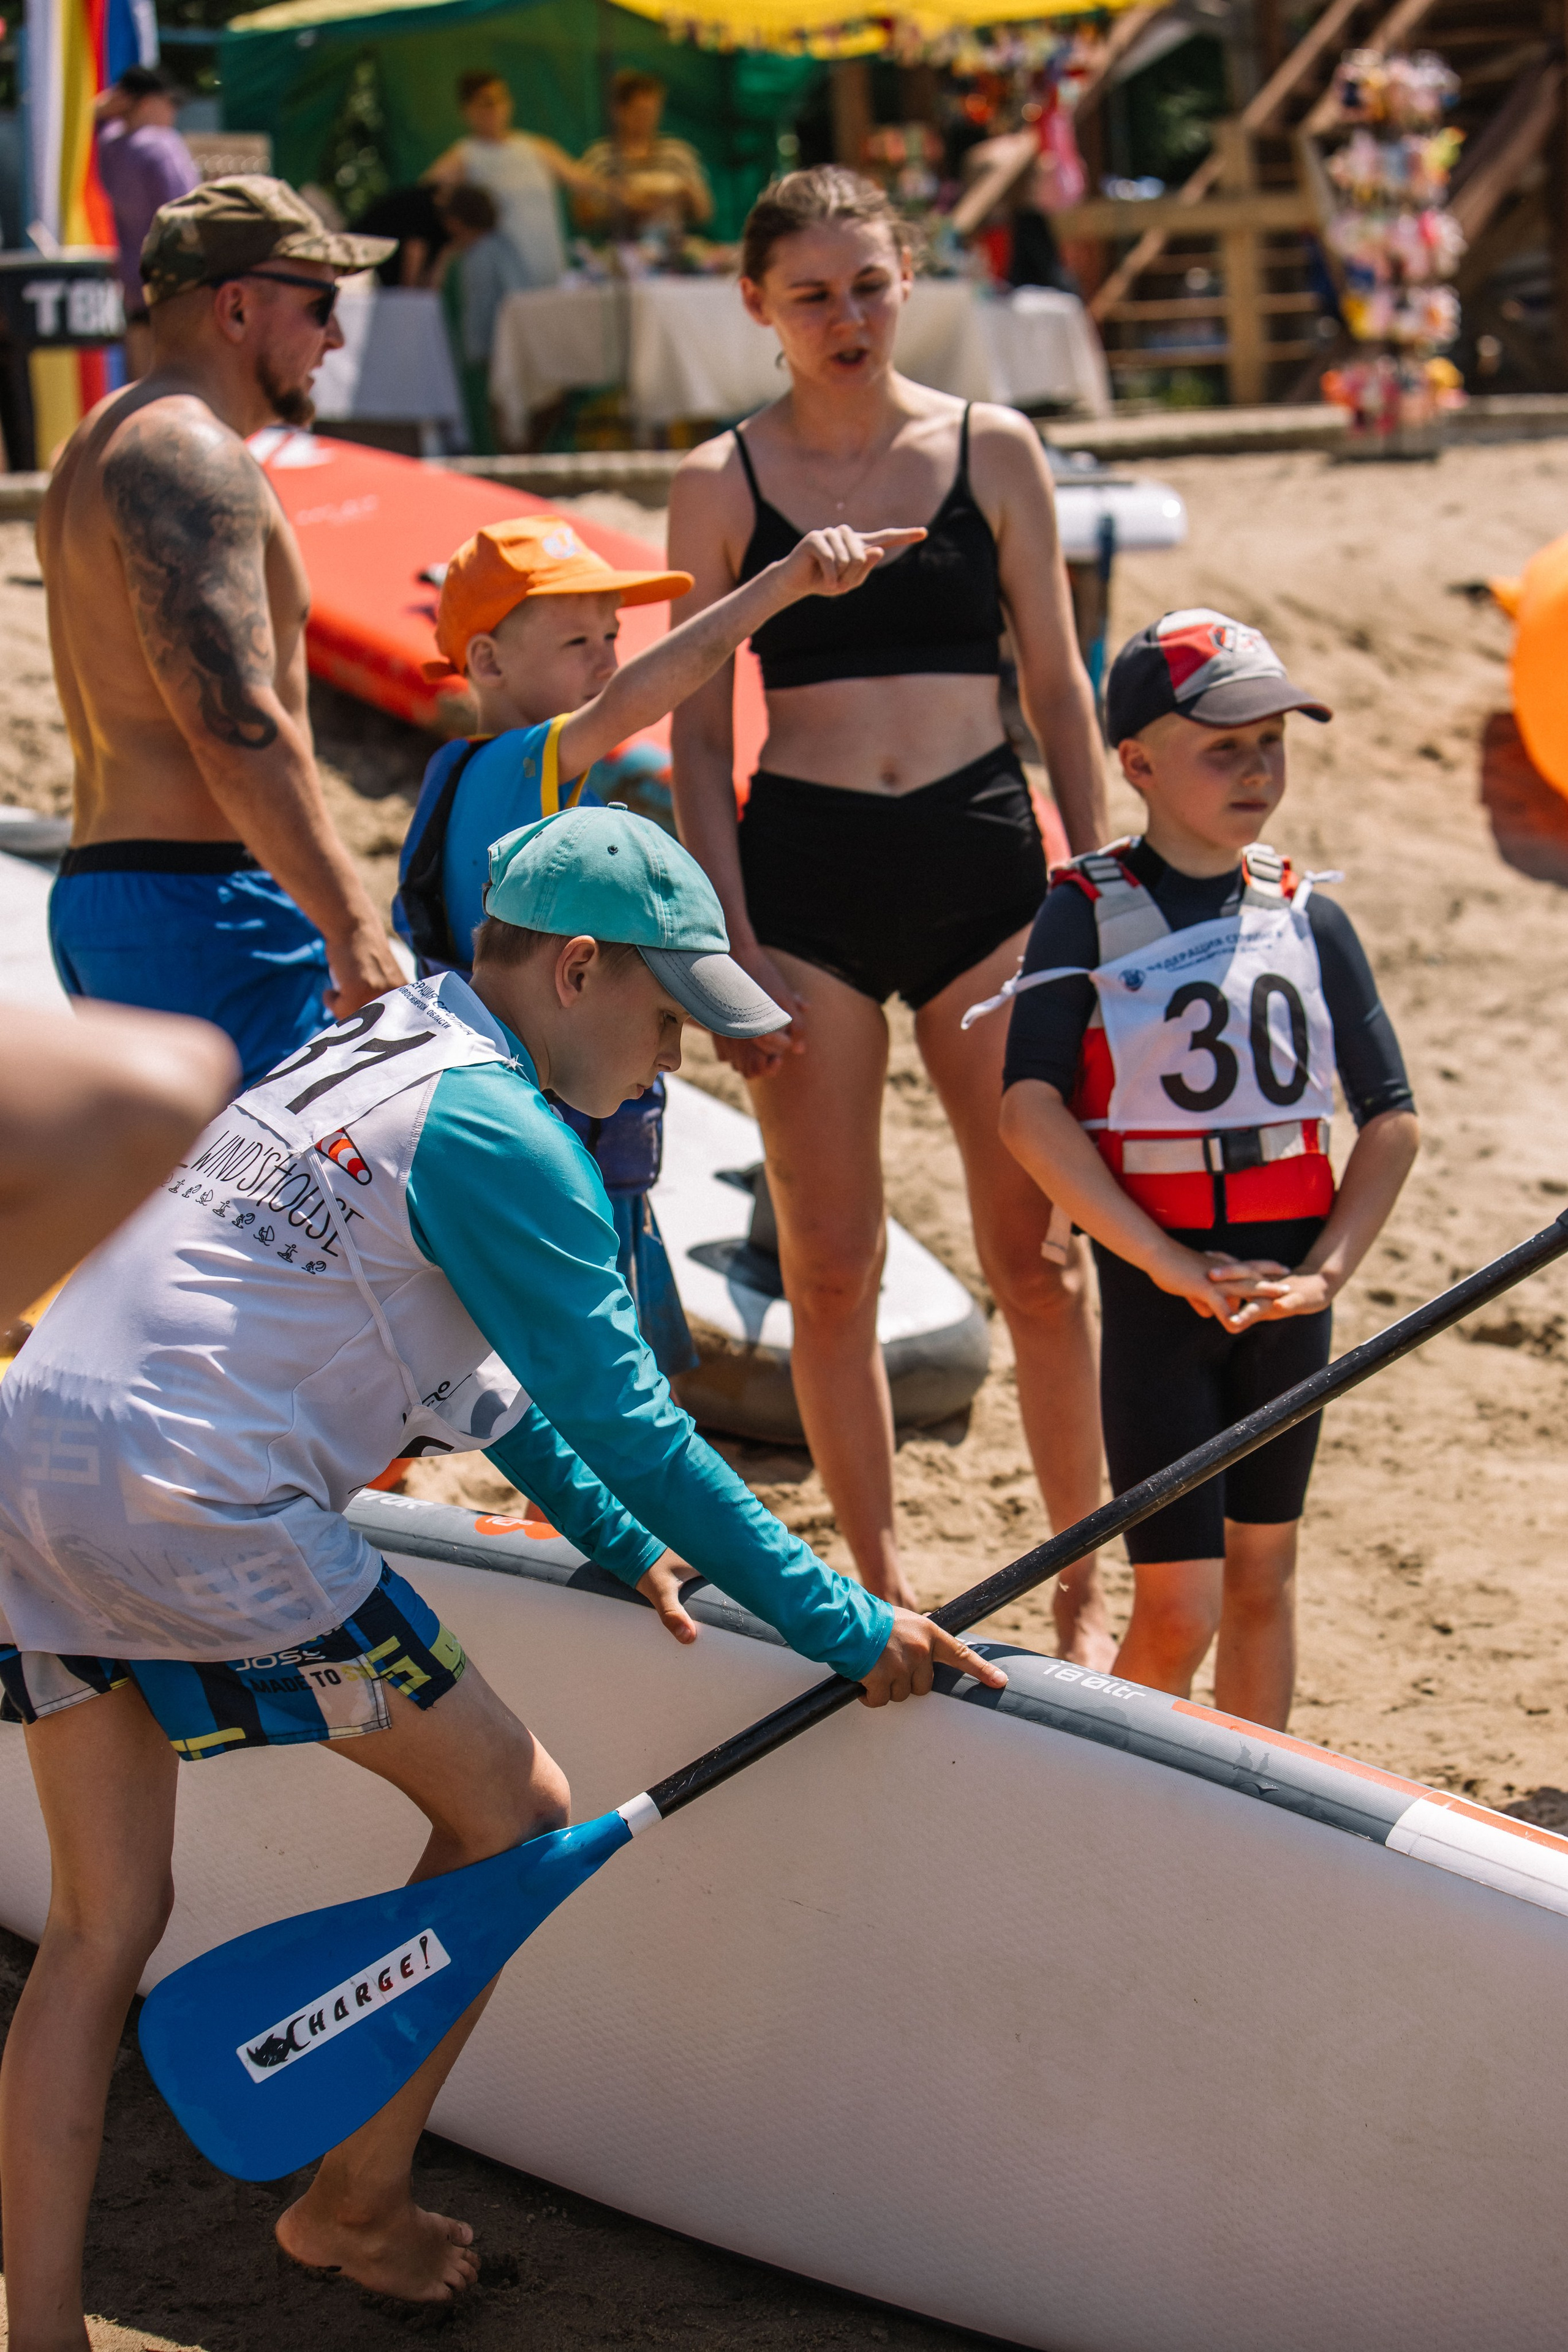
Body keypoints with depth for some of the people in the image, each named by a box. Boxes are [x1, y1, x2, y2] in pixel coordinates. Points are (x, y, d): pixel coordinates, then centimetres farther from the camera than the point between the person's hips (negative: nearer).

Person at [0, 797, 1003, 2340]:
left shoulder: (360, 1057, 22)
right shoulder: (496, 1134, -7)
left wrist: (621, 1543, 33)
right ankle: (356, 2208, 20)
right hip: (193, 1515, -9)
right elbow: (628, 1427, -7)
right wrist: (847, 1630, 0)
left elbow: (468, 1369, 31)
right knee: (510, 1810, 9)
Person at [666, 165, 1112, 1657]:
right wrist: (734, 947, -3)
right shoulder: (720, 485, 3)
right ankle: (879, 1592, 18)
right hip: (802, 874, 0)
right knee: (829, 1271, 4)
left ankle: (1086, 1588, 14)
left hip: (982, 860, 0)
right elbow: (697, 735, 5)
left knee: (1036, 1256, 0)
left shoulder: (992, 451, 5)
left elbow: (1058, 691, 9)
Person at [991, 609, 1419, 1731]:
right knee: (1178, 1608, -5)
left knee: (1263, 1570, 13)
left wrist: (1326, 1271, -9)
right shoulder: (1087, 914, -6)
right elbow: (1031, 1113, -16)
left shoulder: (1310, 916, 4)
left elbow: (1391, 1118, 4)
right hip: (1154, 1285, -4)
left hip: (1285, 1279, 4)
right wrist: (1172, 1263, -20)